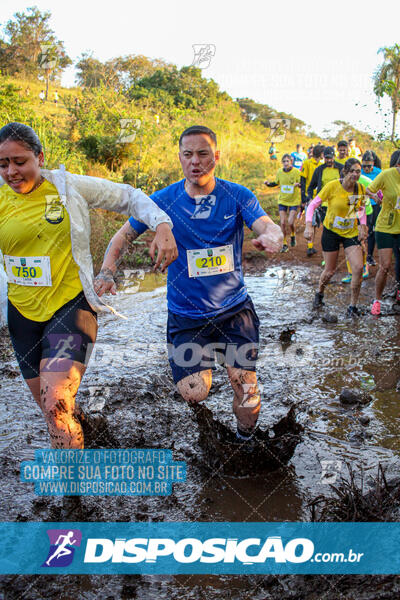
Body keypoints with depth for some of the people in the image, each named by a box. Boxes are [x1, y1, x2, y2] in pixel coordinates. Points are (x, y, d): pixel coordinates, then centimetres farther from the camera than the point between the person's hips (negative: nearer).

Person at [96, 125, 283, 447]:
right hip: (186, 312, 0)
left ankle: (246, 439, 29)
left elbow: (268, 226, -19)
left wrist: (271, 236, -44)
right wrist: (107, 272, -14)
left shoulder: (237, 196, -6)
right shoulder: (164, 200, -5)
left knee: (247, 390, -4)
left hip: (235, 308, 0)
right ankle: (198, 364, 26)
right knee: (194, 393, -11)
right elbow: (124, 235, 3)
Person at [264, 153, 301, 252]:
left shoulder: (296, 172, -13)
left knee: (290, 222, -10)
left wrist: (298, 184, -32)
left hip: (294, 201, -3)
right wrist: (268, 183, -5)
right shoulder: (279, 172, -2)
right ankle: (285, 244, 13)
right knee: (283, 223, -1)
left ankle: (293, 235, 24)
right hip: (282, 200, 3)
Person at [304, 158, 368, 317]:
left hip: (351, 233, 3)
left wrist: (363, 226, 0)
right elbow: (313, 204, -10)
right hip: (331, 231, -3)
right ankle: (319, 294, 39)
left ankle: (352, 307, 1)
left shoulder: (361, 189, -5)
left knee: (358, 268, -13)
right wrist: (308, 225, -21)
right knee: (330, 271, 5)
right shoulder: (332, 186, -16)